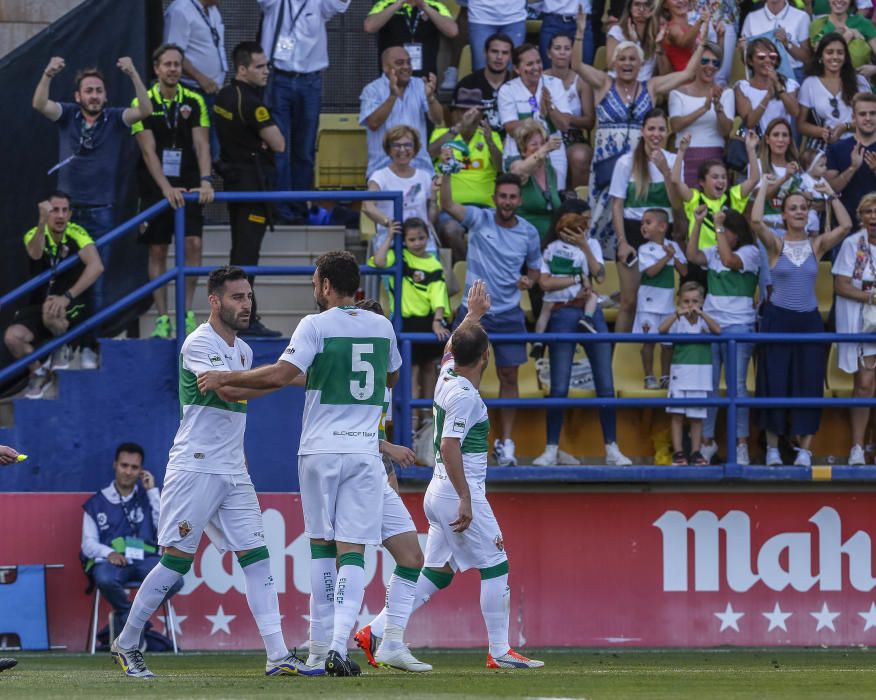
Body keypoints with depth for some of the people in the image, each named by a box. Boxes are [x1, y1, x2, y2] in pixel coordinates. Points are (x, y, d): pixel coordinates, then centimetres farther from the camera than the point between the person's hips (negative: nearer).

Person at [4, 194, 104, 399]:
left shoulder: (76, 234, -14)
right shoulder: (34, 235, -9)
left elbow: (96, 266, -30)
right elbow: (35, 254, -35)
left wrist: (67, 297, -38)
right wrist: (42, 223, -55)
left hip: (72, 307, -3)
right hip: (38, 305, 3)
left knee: (51, 312, -39)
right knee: (12, 337, -24)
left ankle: (61, 347, -3)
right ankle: (38, 373, 8)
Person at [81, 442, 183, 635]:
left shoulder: (147, 497, 19)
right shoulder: (96, 503, 15)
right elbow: (88, 544, 9)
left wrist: (153, 491, 4)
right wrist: (108, 553, -14)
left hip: (145, 559, 2)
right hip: (111, 561, -2)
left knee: (174, 579, -31)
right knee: (105, 579, -40)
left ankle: (125, 617, -7)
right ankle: (129, 614, -8)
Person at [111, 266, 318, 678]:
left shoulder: (243, 350, 17)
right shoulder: (200, 343, -10)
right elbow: (230, 391, -24)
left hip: (233, 473, 8)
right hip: (195, 469, -8)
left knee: (256, 557, -1)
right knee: (176, 560, -6)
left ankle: (278, 656, -6)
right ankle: (125, 646, 8)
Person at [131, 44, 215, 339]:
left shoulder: (194, 101, 3)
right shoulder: (143, 103, -3)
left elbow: (201, 144, -4)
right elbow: (148, 150, -10)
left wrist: (205, 180, -21)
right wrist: (166, 188, -22)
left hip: (188, 185, 1)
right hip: (155, 187, -1)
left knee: (193, 243, -12)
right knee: (157, 251, 0)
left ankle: (187, 313, -4)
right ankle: (162, 318, 4)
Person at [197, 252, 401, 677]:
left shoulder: (316, 325, -7)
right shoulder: (381, 327, 8)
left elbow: (280, 375, -18)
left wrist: (225, 378, -7)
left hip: (320, 451, -2)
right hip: (365, 453, 2)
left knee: (321, 544, 12)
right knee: (352, 552, -4)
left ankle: (324, 645, 15)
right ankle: (339, 646, -18)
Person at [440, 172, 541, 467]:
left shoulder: (529, 233, 1)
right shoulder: (479, 219, -6)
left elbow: (535, 267, 16)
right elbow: (447, 205, -22)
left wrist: (529, 281, -6)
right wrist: (447, 174, -36)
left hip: (509, 315, 2)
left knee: (509, 378, 5)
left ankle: (505, 443, 15)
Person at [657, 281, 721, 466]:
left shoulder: (704, 321, 4)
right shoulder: (677, 321, 1)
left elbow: (717, 330, -14)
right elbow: (662, 329, -15)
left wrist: (701, 313, -21)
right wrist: (678, 314, -25)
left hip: (700, 376, 1)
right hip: (680, 373, -1)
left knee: (697, 416, 5)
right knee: (678, 415, -2)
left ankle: (695, 453, 11)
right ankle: (678, 453, 2)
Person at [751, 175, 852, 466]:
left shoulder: (817, 245, 4)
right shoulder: (776, 245, -1)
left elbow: (845, 226, -11)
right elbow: (756, 221, -19)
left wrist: (831, 194, -7)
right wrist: (764, 187, -10)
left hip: (809, 321, 2)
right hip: (778, 319, -2)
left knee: (808, 385, 0)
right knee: (775, 384, 0)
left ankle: (804, 450, 4)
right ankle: (772, 447, 9)